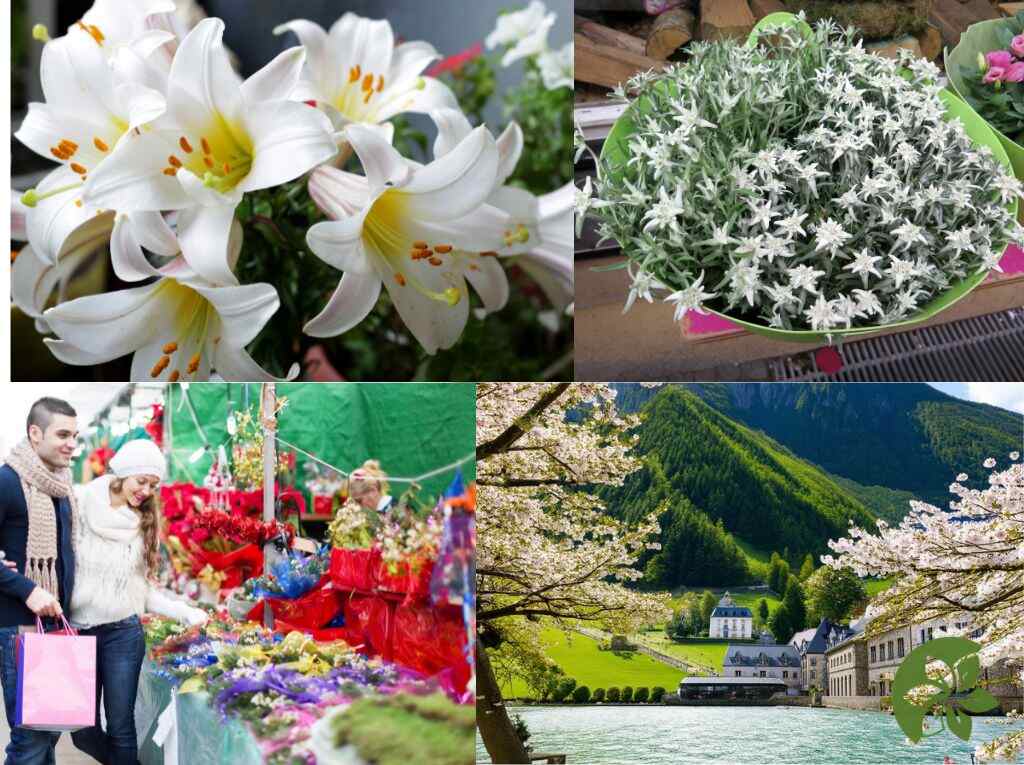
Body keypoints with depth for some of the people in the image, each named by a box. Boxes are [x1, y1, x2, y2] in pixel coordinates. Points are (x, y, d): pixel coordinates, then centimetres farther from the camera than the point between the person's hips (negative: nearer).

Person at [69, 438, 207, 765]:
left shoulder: (143, 523, 8)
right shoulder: (79, 505, -5)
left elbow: (142, 588, 11)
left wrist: (187, 612, 3)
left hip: (122, 633, 2)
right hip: (75, 632, -2)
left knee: (120, 728, 1)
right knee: (83, 731, 5)